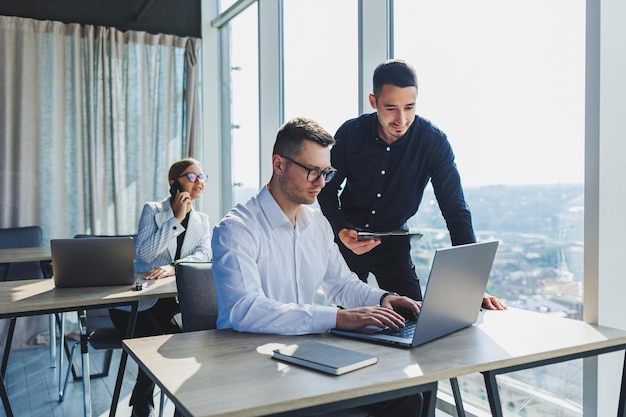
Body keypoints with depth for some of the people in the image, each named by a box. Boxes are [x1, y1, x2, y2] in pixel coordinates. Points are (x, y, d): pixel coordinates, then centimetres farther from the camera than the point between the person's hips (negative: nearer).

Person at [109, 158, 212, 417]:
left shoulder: (203, 221, 9)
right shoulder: (152, 210, -2)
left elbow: (204, 255, -10)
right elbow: (144, 252, -16)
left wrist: (172, 267, -29)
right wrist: (176, 219, -18)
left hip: (172, 300, 3)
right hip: (137, 301, -3)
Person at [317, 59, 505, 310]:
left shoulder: (433, 142, -19)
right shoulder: (350, 133, -16)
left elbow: (456, 211, -18)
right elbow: (327, 189, -4)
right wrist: (341, 232, -24)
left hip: (394, 242, 0)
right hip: (348, 239, 1)